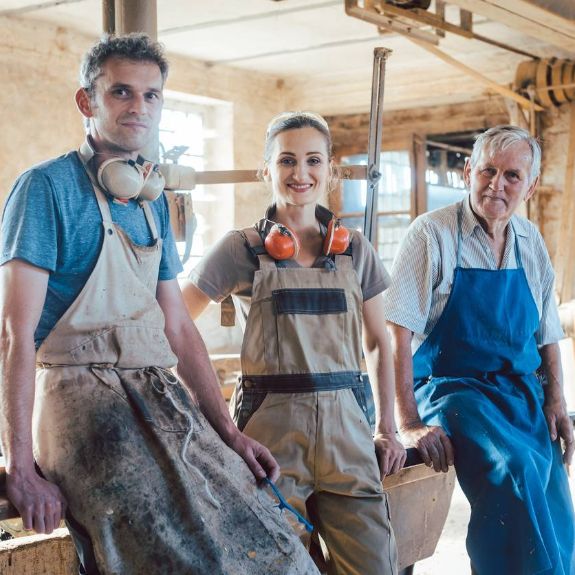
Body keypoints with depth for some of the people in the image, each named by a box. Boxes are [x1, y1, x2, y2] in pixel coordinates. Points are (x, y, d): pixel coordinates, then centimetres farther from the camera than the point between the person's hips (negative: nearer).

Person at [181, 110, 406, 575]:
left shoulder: (355, 250, 10)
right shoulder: (243, 249, 1)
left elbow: (377, 342, 15)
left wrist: (388, 428, 8)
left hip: (345, 425, 3)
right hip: (271, 428, -2)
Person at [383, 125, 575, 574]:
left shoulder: (531, 242, 8)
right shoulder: (433, 233, -9)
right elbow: (397, 334, -15)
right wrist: (409, 425, -21)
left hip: (522, 393, 5)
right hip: (451, 387, -5)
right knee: (515, 468, -32)